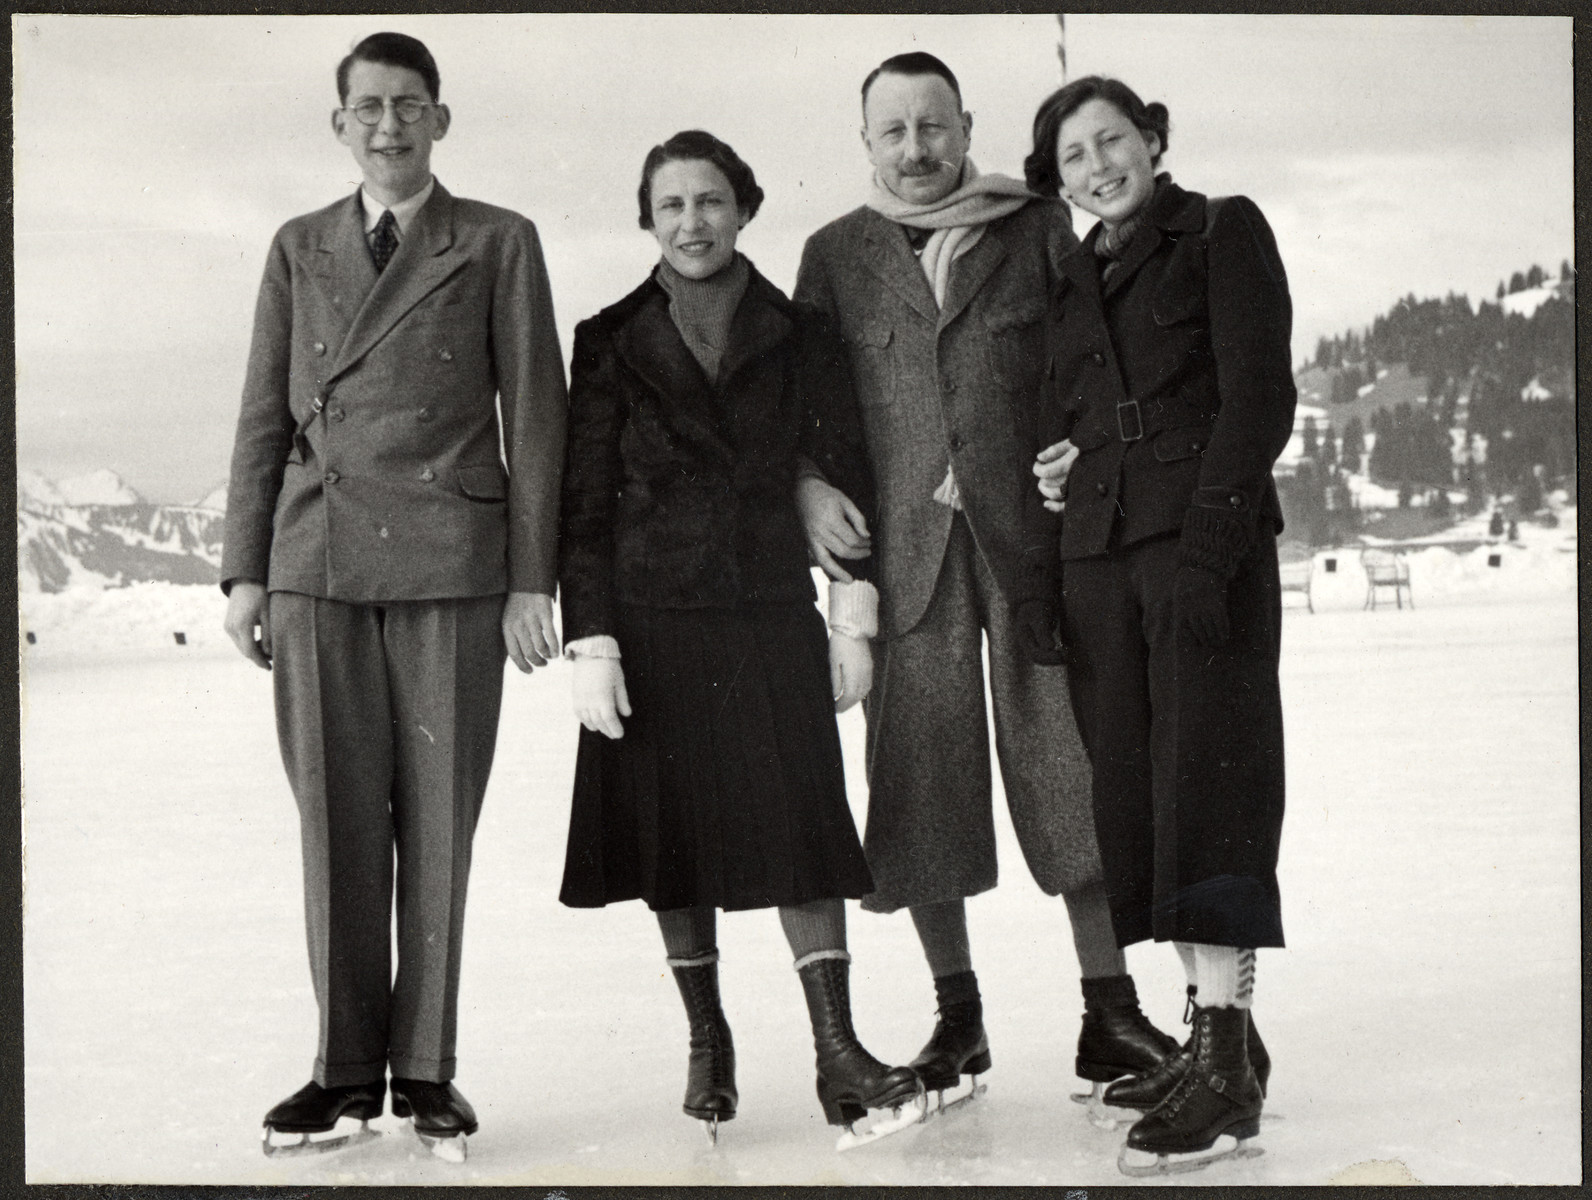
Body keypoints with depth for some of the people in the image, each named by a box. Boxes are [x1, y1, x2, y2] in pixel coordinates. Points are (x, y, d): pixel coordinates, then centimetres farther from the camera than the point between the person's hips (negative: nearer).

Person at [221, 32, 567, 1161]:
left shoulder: (499, 244, 9)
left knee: (438, 824, 0)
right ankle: (347, 1068, 10)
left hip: (450, 566, -2)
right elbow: (265, 418, 14)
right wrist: (244, 571, 6)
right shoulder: (299, 250, 17)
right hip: (316, 567, 2)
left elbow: (535, 418, 5)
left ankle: (426, 1069, 9)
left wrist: (532, 580, -2)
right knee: (336, 822, 2)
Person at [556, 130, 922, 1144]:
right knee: (673, 833, 2)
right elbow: (585, 506, 2)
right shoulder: (612, 344, 5)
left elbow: (849, 479, 9)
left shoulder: (799, 339, 6)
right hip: (653, 623, 0)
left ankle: (839, 1052, -10)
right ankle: (707, 1042, 14)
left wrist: (853, 619, 3)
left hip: (771, 615, 0)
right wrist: (592, 644, -5)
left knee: (801, 823, -9)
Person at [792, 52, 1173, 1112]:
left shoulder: (1038, 229, 10)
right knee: (922, 779, 2)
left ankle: (1110, 1011, 3)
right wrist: (810, 487, -1)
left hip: (1031, 536, -1)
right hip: (903, 546, 1)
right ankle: (956, 1015, 14)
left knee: (1072, 767, -4)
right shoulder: (836, 254, 14)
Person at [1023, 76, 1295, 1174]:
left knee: (1206, 777, -12)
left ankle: (1227, 1068, -15)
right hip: (1096, 550, 6)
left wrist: (1208, 543, -16)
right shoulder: (1072, 284, 20)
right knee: (1133, 792, 3)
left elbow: (1259, 398, -6)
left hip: (1207, 538, -6)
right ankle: (1218, 1032, 10)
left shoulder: (1224, 233, 3)